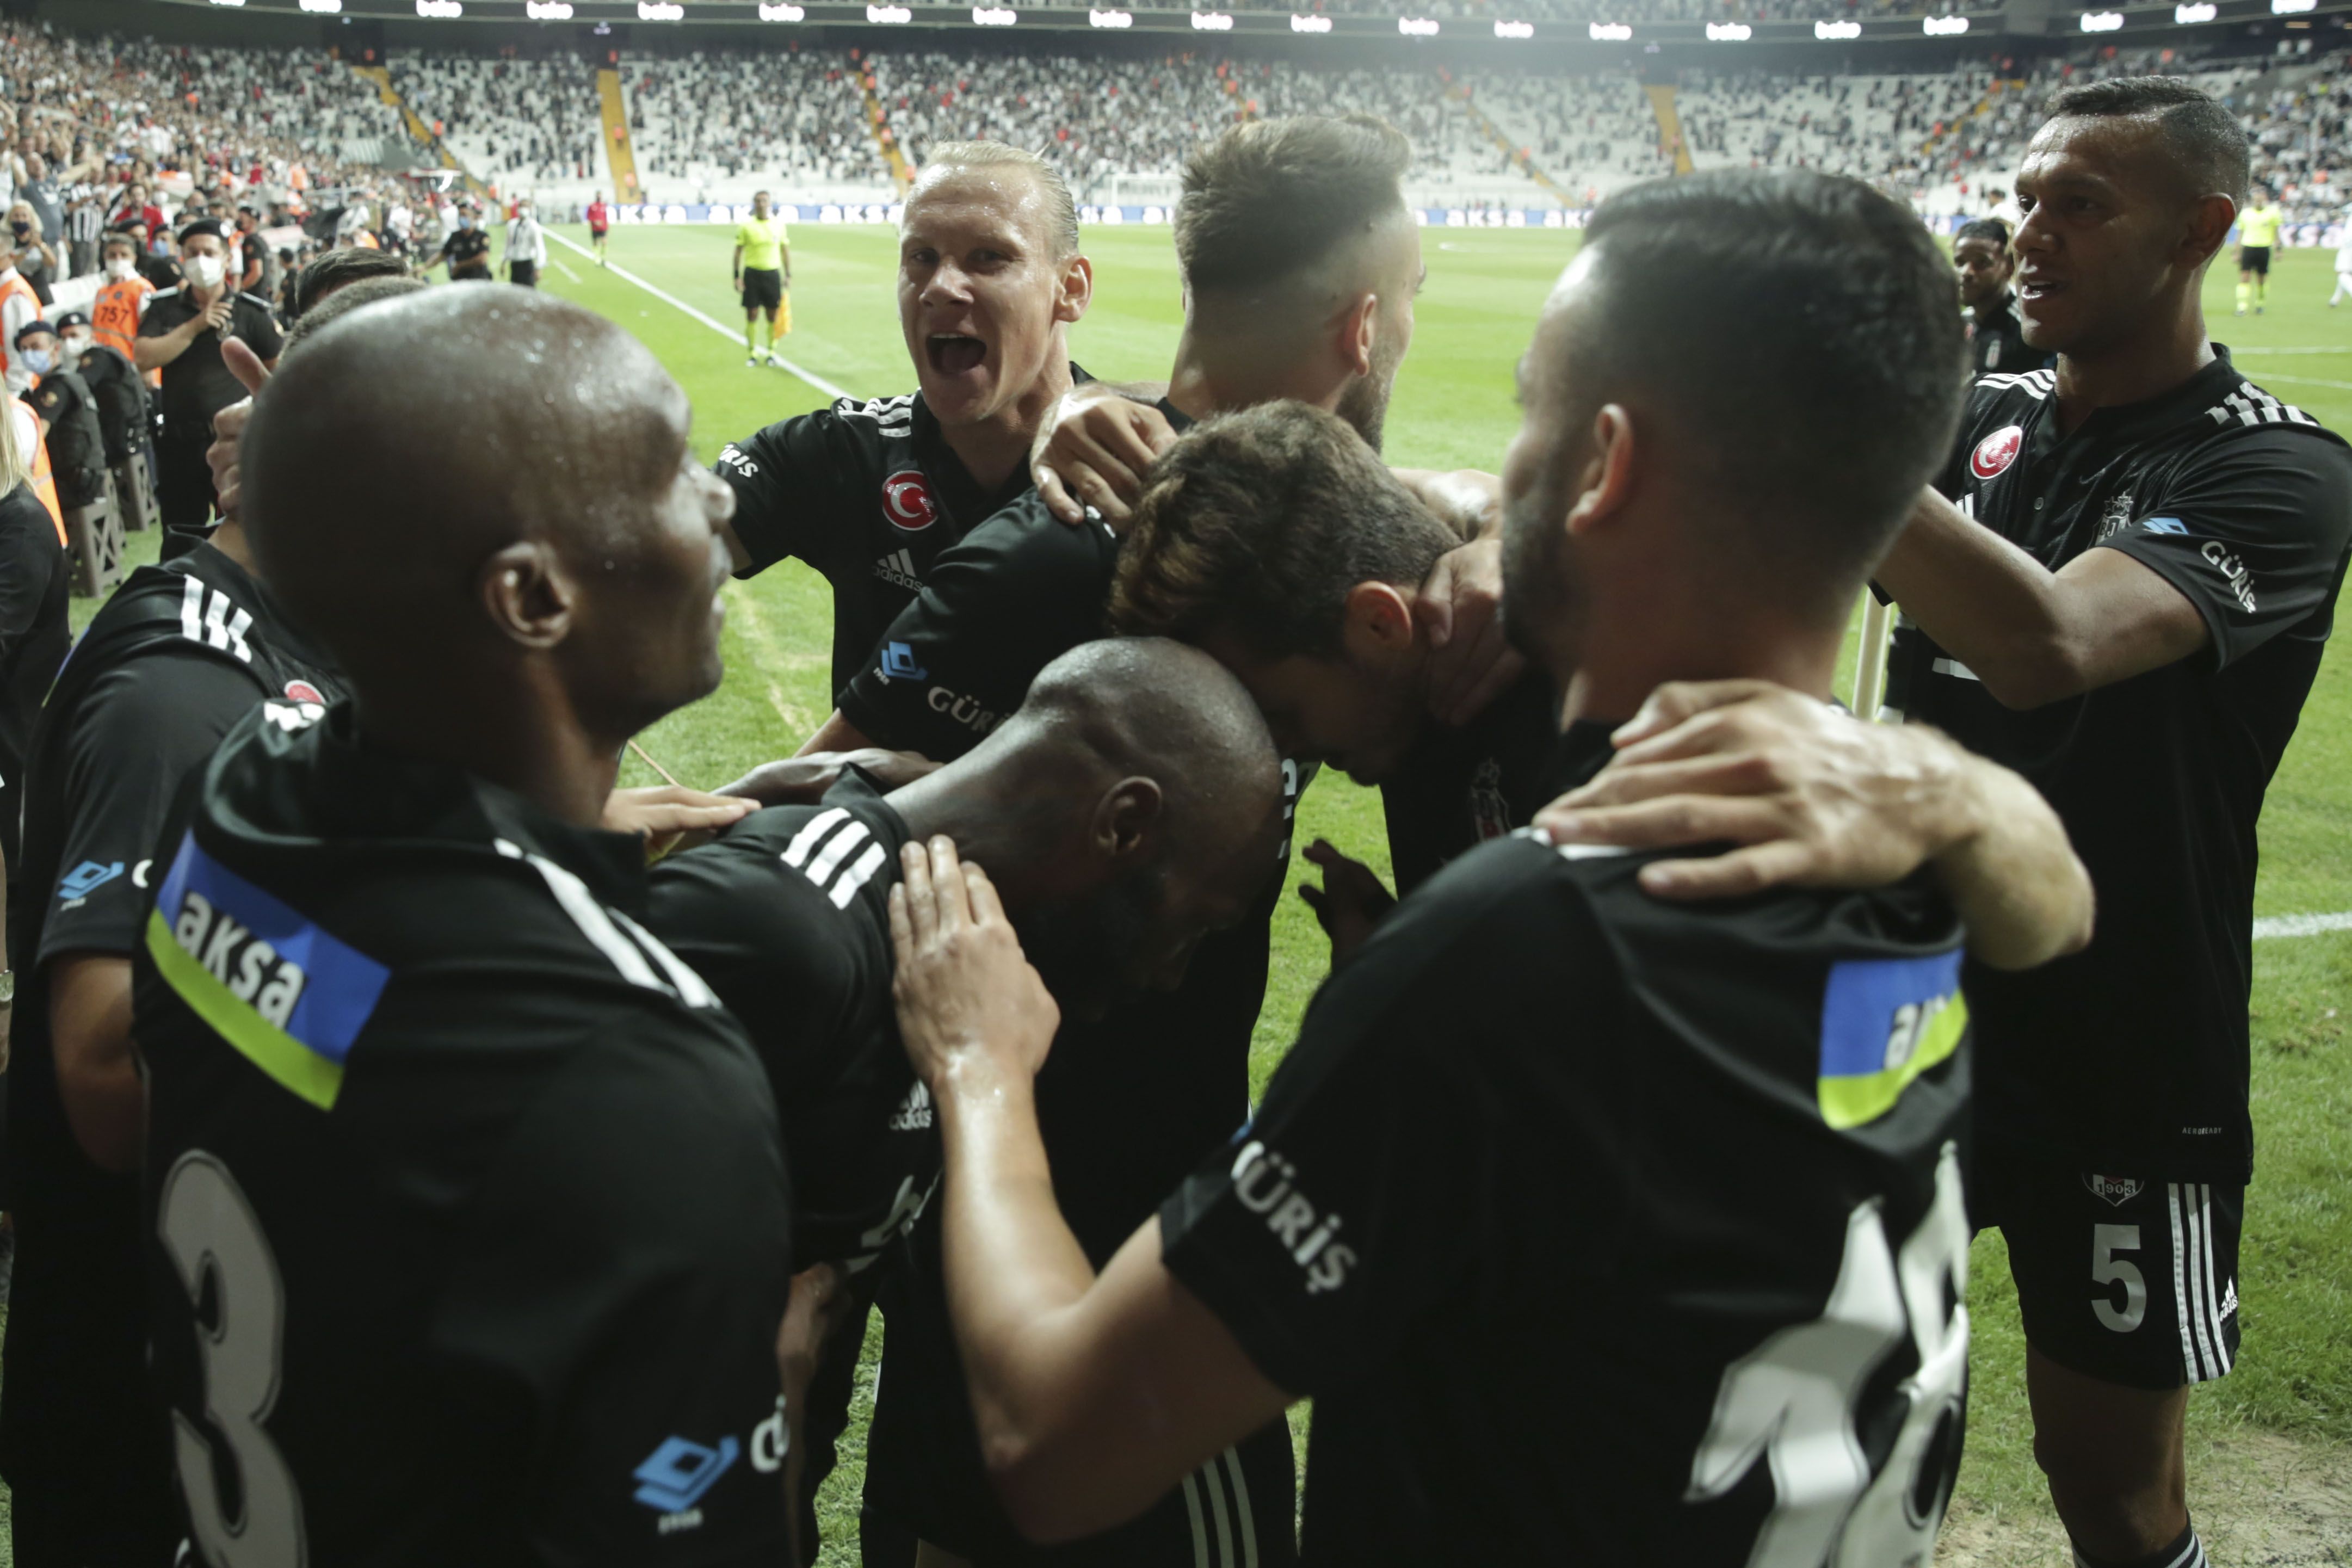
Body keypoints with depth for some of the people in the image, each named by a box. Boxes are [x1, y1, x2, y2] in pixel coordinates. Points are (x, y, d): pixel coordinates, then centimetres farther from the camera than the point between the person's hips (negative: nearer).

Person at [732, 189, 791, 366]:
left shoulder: (779, 224, 4)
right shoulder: (745, 225, -1)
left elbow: (785, 250, 11)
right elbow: (738, 252, 2)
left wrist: (788, 275, 7)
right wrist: (737, 277, -3)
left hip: (772, 273, 1)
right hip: (751, 273, -1)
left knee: (773, 316, 4)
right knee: (752, 315, -1)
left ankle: (771, 352, 17)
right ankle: (752, 353, 10)